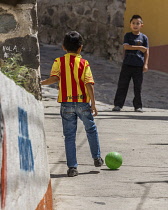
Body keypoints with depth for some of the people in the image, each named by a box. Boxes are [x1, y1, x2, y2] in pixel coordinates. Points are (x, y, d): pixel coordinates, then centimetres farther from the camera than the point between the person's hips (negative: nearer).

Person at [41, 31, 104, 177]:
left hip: (66, 103, 0)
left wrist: (41, 83, 0)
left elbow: (54, 78, -16)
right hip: (83, 102, 0)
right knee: (91, 129, 21)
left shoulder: (59, 62, -1)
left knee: (69, 135, 4)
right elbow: (89, 84, -8)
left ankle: (72, 167, 2)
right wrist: (93, 104, -7)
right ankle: (97, 158, 28)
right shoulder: (84, 63, -2)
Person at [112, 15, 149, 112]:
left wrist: (145, 64, -2)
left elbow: (146, 52, 6)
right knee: (122, 85, -1)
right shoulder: (128, 35, 4)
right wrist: (139, 47, -14)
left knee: (138, 86, 3)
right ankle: (118, 105, 3)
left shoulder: (144, 37, 6)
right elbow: (126, 46, -11)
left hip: (139, 65, 1)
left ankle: (138, 106, 11)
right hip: (127, 64, 0)